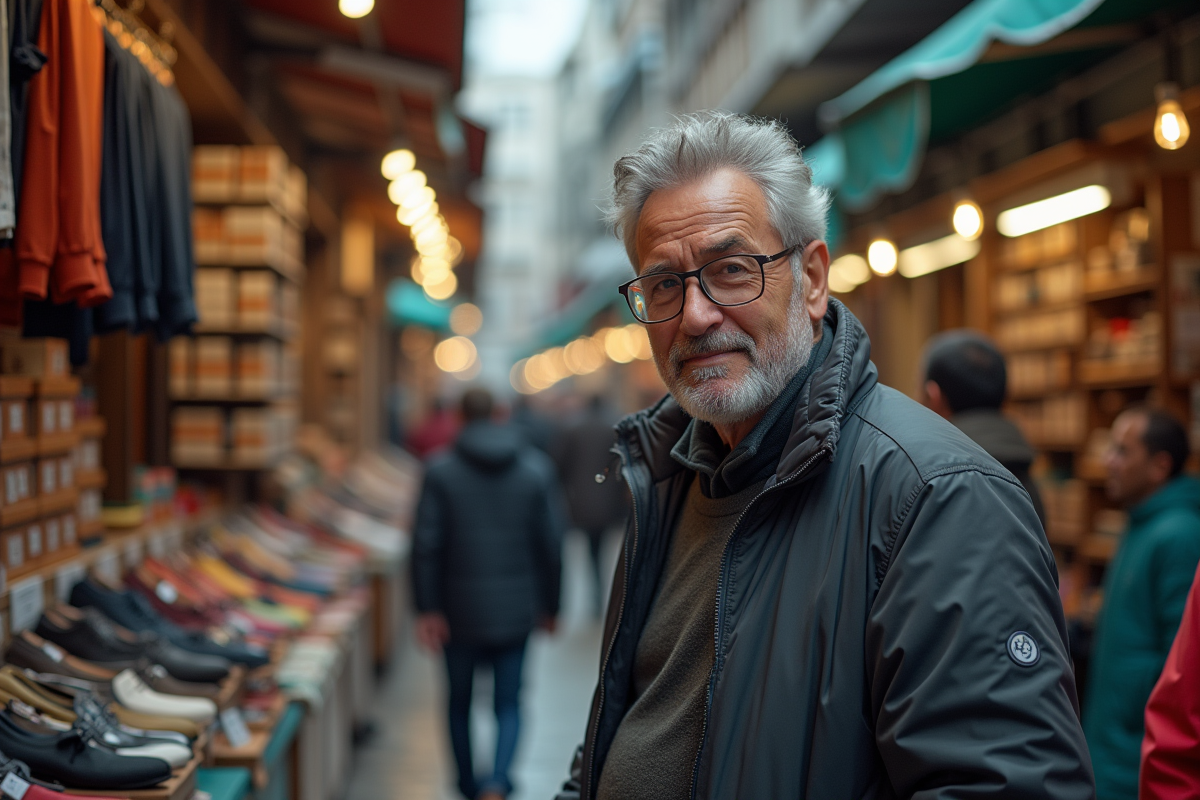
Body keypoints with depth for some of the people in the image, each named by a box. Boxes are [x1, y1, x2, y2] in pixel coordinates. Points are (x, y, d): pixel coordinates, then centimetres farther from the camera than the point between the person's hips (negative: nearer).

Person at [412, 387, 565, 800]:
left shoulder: (440, 471, -6)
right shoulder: (537, 468, -2)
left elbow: (426, 545, -10)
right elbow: (551, 545, -2)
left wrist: (427, 609, -6)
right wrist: (549, 606, 7)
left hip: (460, 611, 0)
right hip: (515, 610, 1)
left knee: (459, 702, 18)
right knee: (508, 703, 11)